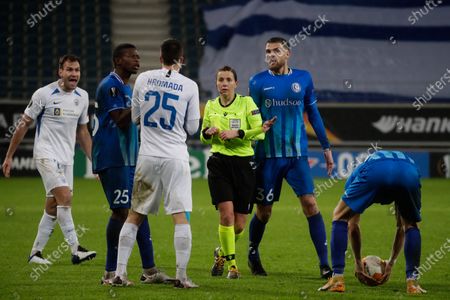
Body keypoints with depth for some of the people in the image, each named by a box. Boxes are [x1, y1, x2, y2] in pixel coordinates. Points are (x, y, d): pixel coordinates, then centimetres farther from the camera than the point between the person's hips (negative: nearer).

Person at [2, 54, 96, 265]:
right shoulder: (44, 94, -9)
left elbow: (82, 132, 19)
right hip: (46, 154, -6)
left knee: (53, 207, 5)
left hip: (66, 159, 6)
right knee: (65, 197, -21)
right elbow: (24, 125, -2)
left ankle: (36, 253, 15)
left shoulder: (82, 97, 8)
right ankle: (75, 249, -24)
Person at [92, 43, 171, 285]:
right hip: (112, 160, -10)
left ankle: (149, 270, 11)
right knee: (121, 211, -9)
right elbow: (120, 120, -18)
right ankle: (111, 273, -4)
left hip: (128, 159, 10)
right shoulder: (110, 86, -11)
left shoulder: (126, 88, 19)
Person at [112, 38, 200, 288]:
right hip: (175, 158, -2)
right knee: (181, 217, -2)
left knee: (134, 215, 10)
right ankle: (181, 276, -5)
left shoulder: (143, 79, 3)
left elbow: (135, 117, 13)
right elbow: (192, 128, 4)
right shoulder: (189, 86, -3)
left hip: (147, 157, 3)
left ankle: (119, 273, 7)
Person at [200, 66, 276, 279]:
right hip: (219, 164, 1)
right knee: (226, 214, -17)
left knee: (239, 224, 1)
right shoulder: (210, 106, 9)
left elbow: (259, 133, -6)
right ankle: (231, 263, -4)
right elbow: (204, 138, 20)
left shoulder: (246, 102, 0)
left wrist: (237, 133, -18)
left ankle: (222, 253, 31)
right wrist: (207, 133, -3)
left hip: (243, 165, -1)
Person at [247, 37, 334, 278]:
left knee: (310, 204, -10)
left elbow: (313, 114, 13)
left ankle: (324, 264, -10)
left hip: (297, 154, 1)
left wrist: (326, 147, 12)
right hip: (267, 156, -1)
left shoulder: (303, 78, 5)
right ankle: (253, 255, 31)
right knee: (263, 211, 5)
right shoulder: (258, 82, 1)